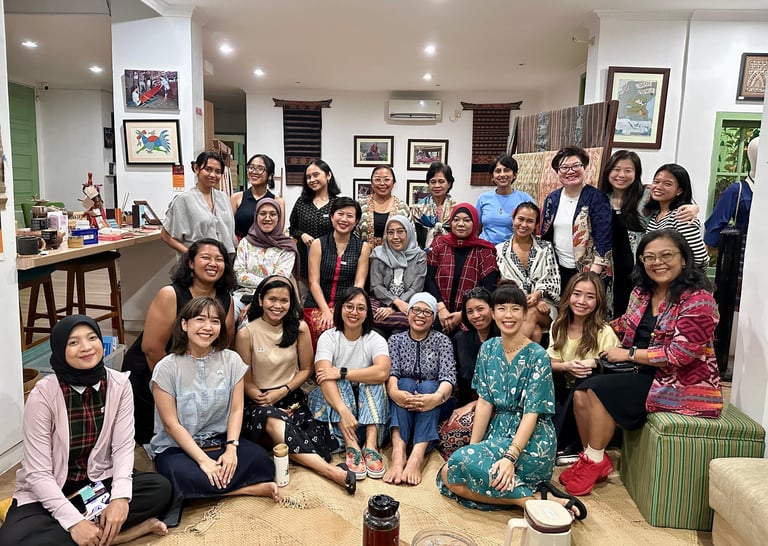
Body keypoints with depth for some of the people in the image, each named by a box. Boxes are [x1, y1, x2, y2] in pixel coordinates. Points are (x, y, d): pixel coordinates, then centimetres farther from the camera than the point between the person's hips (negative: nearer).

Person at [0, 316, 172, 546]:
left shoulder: (119, 384, -9)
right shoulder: (43, 395, -19)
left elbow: (123, 447, -10)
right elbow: (37, 473, -19)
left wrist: (120, 497, -27)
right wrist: (74, 521, -27)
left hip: (98, 482, 2)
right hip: (48, 492, -2)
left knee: (160, 488, -21)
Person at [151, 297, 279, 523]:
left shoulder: (231, 360, -2)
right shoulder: (167, 368, -11)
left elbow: (236, 409, -2)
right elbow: (171, 424, -12)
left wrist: (231, 448, -17)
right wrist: (203, 459, -20)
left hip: (221, 441, 2)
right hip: (177, 447, -2)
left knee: (261, 459, -25)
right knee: (180, 477, -35)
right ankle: (251, 489, -18)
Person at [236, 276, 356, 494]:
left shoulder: (299, 328, -1)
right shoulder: (246, 333, -7)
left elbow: (306, 369, 7)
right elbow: (246, 381, 0)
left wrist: (282, 392, -7)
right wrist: (266, 400, -15)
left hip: (292, 397, 2)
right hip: (259, 401, -1)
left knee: (314, 440, -34)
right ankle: (332, 471, -41)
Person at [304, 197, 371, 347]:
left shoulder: (363, 247, 9)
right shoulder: (318, 244, 8)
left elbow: (359, 283, 3)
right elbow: (314, 282, 1)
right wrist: (326, 311, -11)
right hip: (317, 305, 0)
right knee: (325, 330, -29)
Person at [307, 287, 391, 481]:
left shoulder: (375, 339, -6)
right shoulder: (328, 338, -8)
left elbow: (382, 372, -28)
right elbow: (324, 376, -25)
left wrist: (342, 372, -29)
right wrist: (343, 410, -41)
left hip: (367, 403, 1)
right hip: (333, 400, 0)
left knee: (374, 382, -27)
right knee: (339, 384, -29)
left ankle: (371, 445, -37)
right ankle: (351, 446, -39)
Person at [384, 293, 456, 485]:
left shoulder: (442, 340, 4)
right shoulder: (396, 340, 8)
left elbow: (448, 376, -12)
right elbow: (391, 372, -9)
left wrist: (437, 397, -35)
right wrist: (394, 392, -34)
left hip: (431, 408, 0)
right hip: (402, 406, 1)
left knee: (428, 386, -29)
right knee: (406, 384, -28)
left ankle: (417, 456, -48)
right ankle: (398, 452, -48)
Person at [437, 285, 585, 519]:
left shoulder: (537, 356, -12)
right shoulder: (488, 349, 5)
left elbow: (531, 413, -16)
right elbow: (485, 401, 3)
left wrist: (511, 456, -27)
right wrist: (473, 446, -5)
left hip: (530, 441, -6)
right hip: (498, 432, 7)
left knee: (461, 464, -26)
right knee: (447, 475, -11)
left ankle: (531, 499, -17)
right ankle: (526, 488, -7)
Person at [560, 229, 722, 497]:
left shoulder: (698, 300, -17)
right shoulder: (642, 292, 6)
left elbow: (679, 354, -23)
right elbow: (626, 326, 24)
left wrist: (628, 354, -17)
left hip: (685, 385, -8)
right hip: (649, 376, 8)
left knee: (600, 389, -21)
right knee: (582, 392, -7)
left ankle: (595, 462, -2)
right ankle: (590, 459, 6)